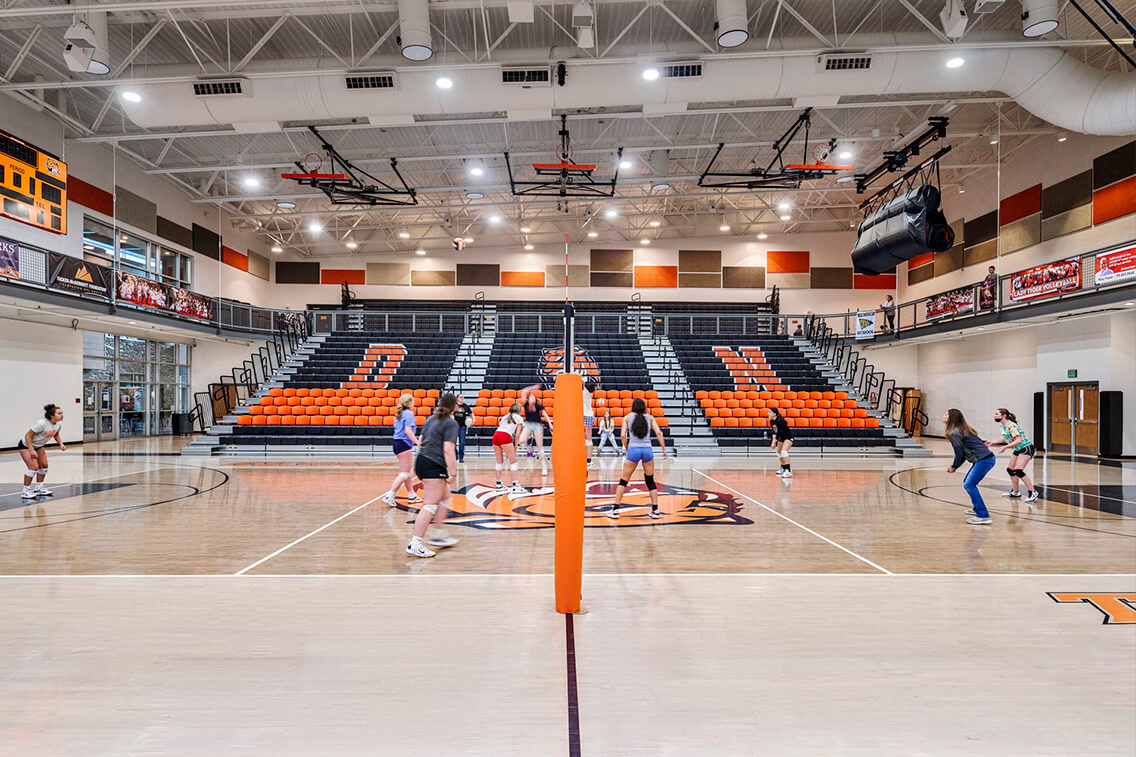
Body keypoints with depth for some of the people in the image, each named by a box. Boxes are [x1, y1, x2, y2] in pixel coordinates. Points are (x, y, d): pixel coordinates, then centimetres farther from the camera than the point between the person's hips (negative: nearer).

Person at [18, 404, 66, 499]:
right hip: (26, 445, -8)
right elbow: (28, 436, -28)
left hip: (39, 446, 8)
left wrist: (61, 444, -6)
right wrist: (31, 450, -30)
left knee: (44, 466, 7)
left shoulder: (59, 424, -11)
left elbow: (56, 434, 10)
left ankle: (38, 488, 22)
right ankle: (25, 491, -4)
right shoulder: (42, 423, -34)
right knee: (34, 467, -17)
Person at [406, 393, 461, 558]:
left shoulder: (431, 419, 17)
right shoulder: (451, 423, -9)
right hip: (434, 466, -9)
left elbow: (421, 442, 24)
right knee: (430, 505, -7)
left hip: (422, 460, 10)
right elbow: (448, 449, -17)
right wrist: (453, 472, -15)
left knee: (445, 498, 20)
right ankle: (415, 544, -7)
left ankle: (437, 534, 26)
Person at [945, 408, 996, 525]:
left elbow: (959, 452, -10)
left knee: (969, 485, -13)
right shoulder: (963, 429, 19)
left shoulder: (954, 433, -12)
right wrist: (955, 466, 18)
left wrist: (954, 467, 6)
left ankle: (983, 516, -16)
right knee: (968, 483, 20)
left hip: (983, 460, -10)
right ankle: (977, 509, 31)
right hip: (986, 458, 10)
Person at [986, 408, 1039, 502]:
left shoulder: (1011, 425, -24)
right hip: (1018, 449, 10)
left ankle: (1033, 492, -11)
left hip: (1026, 448, -10)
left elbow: (1018, 440, -30)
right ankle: (1015, 492, 29)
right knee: (1010, 470, 14)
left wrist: (1005, 447, -33)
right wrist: (993, 443, 15)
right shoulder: (1001, 425, 5)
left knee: (1018, 471, -20)